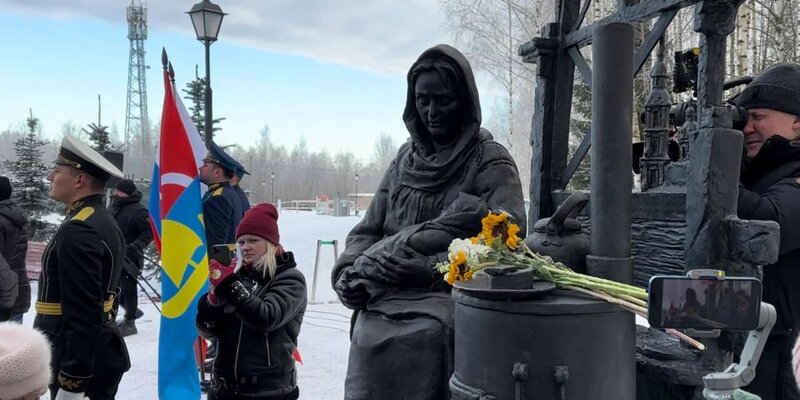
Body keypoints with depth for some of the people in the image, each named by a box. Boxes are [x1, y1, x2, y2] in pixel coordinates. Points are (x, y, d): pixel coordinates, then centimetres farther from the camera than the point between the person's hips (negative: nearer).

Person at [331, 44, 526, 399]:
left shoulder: (489, 161, 1)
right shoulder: (406, 158, 15)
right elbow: (368, 230, 16)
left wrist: (432, 268, -17)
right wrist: (350, 270, -3)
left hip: (447, 299, -3)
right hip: (384, 301, 4)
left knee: (427, 334, -31)